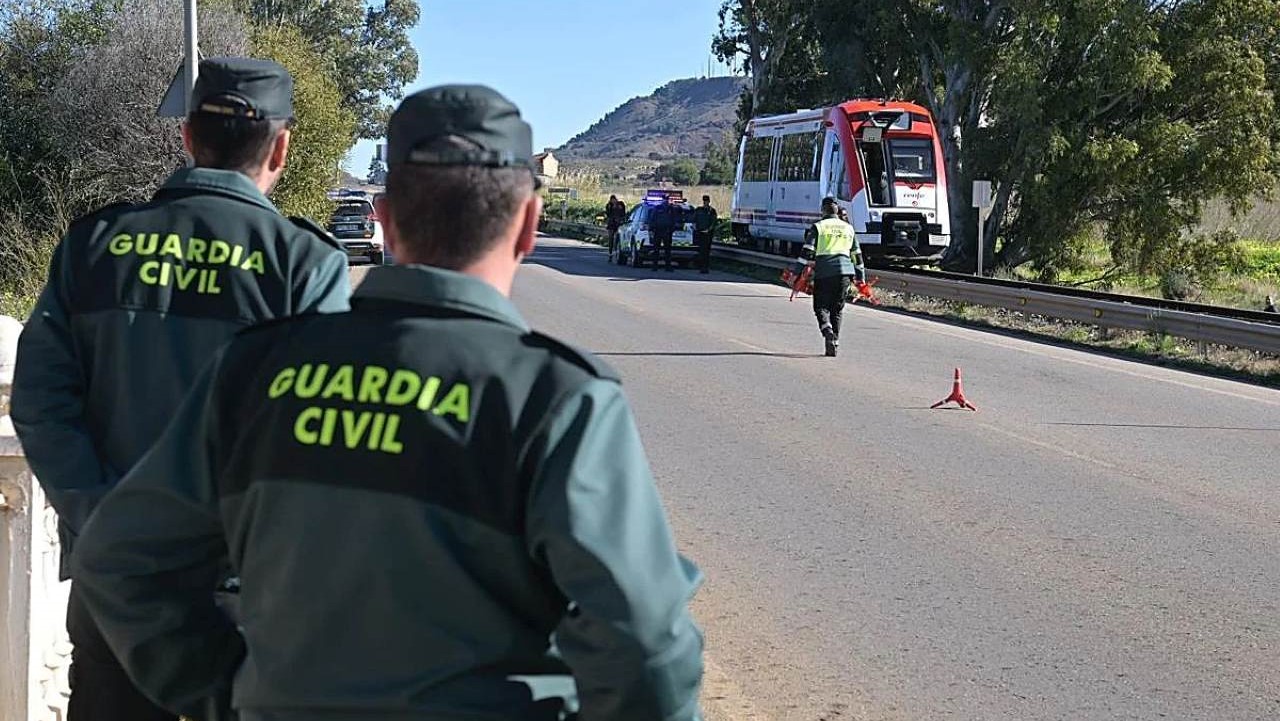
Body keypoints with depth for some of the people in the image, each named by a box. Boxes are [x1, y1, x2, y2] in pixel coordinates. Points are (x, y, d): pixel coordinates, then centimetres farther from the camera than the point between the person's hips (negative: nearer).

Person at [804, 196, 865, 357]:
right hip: (844, 271, 3)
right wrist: (861, 278, 26)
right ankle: (834, 343, 11)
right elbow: (857, 255, 20)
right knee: (837, 309, 12)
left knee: (821, 306, 4)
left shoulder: (817, 227, 3)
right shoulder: (849, 228, 16)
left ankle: (827, 331, -23)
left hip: (823, 272, -3)